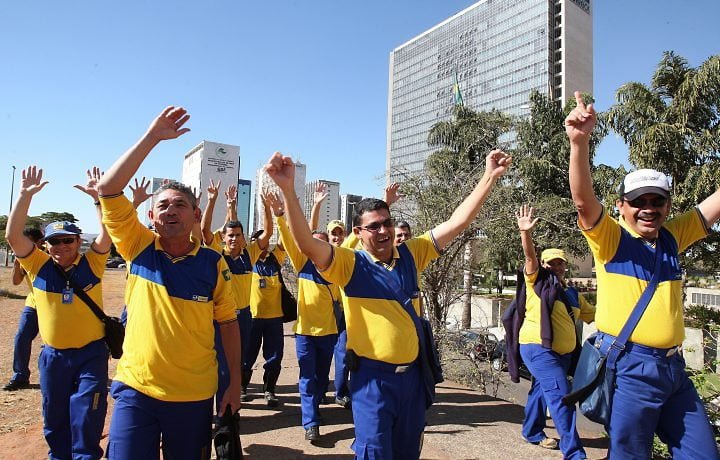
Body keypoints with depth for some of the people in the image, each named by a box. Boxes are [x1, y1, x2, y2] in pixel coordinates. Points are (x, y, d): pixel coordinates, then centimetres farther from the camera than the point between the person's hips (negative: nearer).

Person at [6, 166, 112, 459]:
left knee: (87, 422, 1)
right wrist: (25, 195, -20)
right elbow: (13, 236, -12)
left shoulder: (91, 264, -5)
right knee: (55, 420, 18)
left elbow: (107, 232, -17)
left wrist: (99, 196, -27)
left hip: (91, 353, -2)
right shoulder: (38, 265, -2)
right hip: (52, 356, 3)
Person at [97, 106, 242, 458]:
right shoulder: (138, 248, -4)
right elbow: (108, 189, -13)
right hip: (136, 388, 0)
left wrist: (235, 383, -1)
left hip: (194, 395, 0)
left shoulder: (213, 263, -7)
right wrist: (152, 137, -17)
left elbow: (228, 323, 0)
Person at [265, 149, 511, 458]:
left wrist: (489, 177, -6)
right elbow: (306, 243, -28)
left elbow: (457, 222, -1)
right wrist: (287, 189, -41)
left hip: (412, 374, 5)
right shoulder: (350, 264, -12)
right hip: (373, 378, -4)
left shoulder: (411, 254, 0)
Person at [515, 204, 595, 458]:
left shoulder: (572, 293, 16)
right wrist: (526, 233, -35)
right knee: (560, 395, -14)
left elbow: (592, 314, 26)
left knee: (542, 390, 21)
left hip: (563, 352, 8)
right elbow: (530, 257, -21)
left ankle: (533, 432, 38)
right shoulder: (539, 281, -4)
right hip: (538, 347, -7)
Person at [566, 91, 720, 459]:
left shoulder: (673, 236, 9)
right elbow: (583, 199, -25)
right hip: (629, 367, -6)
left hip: (672, 366, 6)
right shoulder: (610, 238, -8)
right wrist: (580, 141, -40)